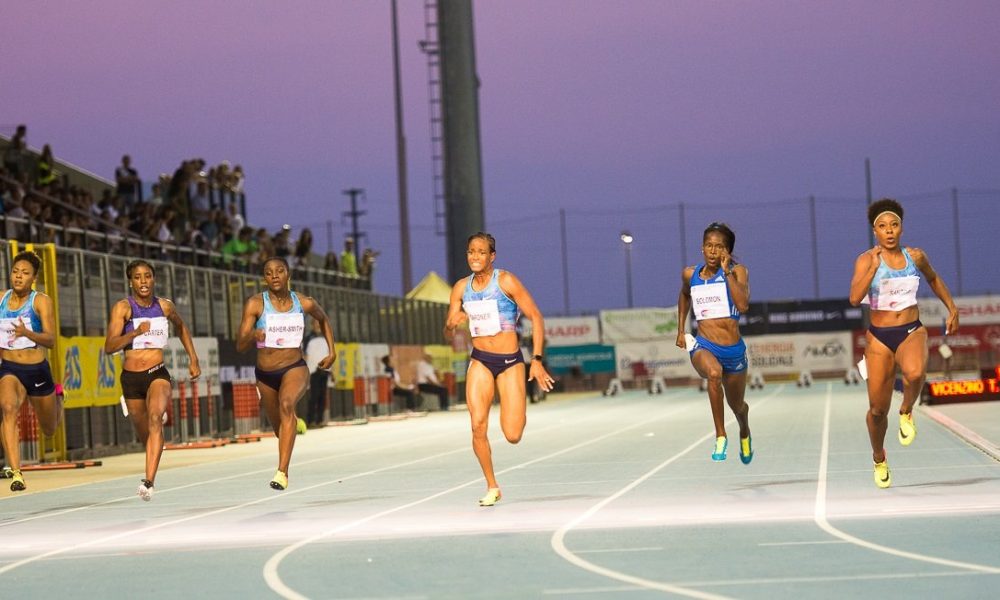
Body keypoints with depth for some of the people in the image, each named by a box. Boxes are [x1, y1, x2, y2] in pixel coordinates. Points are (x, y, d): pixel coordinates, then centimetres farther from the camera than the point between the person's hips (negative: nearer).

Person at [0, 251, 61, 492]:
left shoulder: (41, 301, -11)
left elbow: (51, 340, -21)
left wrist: (27, 333, -38)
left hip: (37, 370, -1)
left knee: (50, 429, 17)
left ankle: (56, 399, 54)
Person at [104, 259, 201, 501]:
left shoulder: (165, 306, 3)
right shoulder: (123, 307, -6)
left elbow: (181, 327, 26)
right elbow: (109, 347, -14)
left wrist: (193, 359, 22)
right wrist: (136, 332, -28)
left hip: (158, 374, 0)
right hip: (131, 378, 0)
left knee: (155, 419, -27)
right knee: (143, 432, 15)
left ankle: (149, 481, -36)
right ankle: (152, 466, 49)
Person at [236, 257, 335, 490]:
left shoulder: (304, 303, -3)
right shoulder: (255, 303, -9)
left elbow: (323, 319, 21)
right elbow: (240, 346, -12)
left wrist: (332, 351, 13)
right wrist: (252, 335, -34)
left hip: (295, 368, -2)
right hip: (265, 373, 2)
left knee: (286, 404, -35)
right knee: (279, 427, 19)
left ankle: (282, 472, -41)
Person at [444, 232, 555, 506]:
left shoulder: (506, 281, -8)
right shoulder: (461, 287, 4)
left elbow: (536, 317, -6)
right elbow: (448, 332, 10)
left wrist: (537, 360, -11)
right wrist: (452, 325, -15)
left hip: (510, 362, -3)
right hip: (480, 362, 3)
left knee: (512, 435, -8)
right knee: (478, 426, -15)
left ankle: (519, 411, 30)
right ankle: (492, 487, 2)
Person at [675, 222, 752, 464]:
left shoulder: (738, 272, -5)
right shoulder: (690, 274, 4)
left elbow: (743, 305, -22)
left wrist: (727, 271, -20)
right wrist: (680, 330, 22)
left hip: (734, 350, 1)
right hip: (703, 346, -1)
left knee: (737, 405, 20)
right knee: (714, 373, -37)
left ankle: (745, 432, 58)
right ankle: (720, 437, -26)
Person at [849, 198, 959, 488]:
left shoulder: (916, 256, 2)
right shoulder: (866, 260, -7)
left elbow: (933, 280, 24)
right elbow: (855, 298, -21)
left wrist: (952, 309, 21)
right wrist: (874, 266, -25)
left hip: (912, 332, 1)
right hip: (879, 337, -1)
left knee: (915, 373, -36)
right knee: (878, 409, 3)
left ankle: (907, 412, -3)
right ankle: (879, 459, 31)